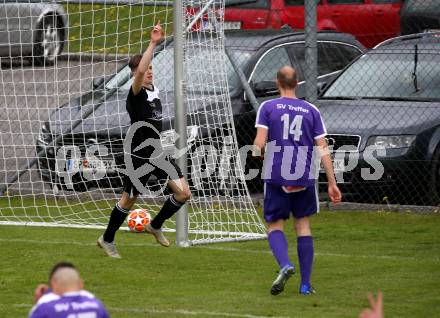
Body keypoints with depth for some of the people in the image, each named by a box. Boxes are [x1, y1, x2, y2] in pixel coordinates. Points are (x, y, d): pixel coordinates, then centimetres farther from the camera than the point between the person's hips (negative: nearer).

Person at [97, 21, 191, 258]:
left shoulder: (153, 90, 3)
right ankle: (107, 240, 26)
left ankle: (156, 226, 19)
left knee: (183, 193, -2)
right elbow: (139, 72, -38)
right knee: (129, 199, 6)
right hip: (139, 156, -7)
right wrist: (153, 44, -42)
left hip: (157, 154, 7)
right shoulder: (136, 94, -20)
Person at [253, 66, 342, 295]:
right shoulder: (311, 111, 5)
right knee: (303, 225, 13)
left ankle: (285, 265, -22)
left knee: (275, 225, 7)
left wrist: (256, 152, 15)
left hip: (276, 177, -2)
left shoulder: (267, 107, -1)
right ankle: (305, 284, 10)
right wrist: (332, 184, 5)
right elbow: (323, 149, 2)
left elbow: (259, 143, -10)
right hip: (304, 178, 2)